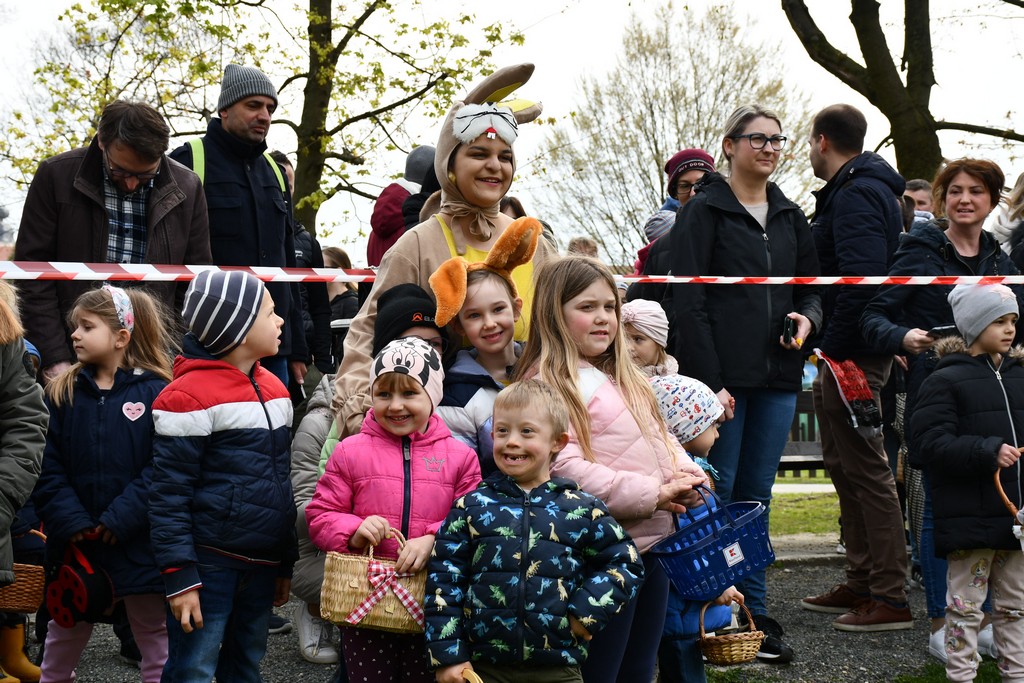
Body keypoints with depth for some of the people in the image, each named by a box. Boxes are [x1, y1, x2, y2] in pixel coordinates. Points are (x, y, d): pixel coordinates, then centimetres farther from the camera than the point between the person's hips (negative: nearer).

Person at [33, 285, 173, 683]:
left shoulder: (156, 393, -8)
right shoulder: (62, 393, 3)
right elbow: (47, 468, -2)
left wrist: (122, 518, -19)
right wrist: (69, 520, -13)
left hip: (138, 544, -3)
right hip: (74, 545, 4)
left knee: (156, 639, 10)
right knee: (62, 640, 20)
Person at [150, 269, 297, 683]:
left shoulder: (273, 388, 11)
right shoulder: (190, 396, -13)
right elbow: (168, 496, -14)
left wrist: (285, 562, 17)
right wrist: (179, 577, -16)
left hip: (261, 563, 7)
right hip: (209, 563, -7)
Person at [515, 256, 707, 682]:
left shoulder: (622, 377, 15)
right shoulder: (548, 384, -13)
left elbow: (659, 436, 21)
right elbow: (566, 469, -22)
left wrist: (684, 473, -2)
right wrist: (652, 494, -20)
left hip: (653, 542, 8)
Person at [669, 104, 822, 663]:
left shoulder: (789, 215, 16)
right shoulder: (705, 212, -2)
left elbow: (810, 285, 22)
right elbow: (690, 302, -8)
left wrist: (808, 317, -2)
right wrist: (709, 381, -15)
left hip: (777, 375, 6)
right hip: (722, 374, -5)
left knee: (757, 495, 9)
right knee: (716, 493, -2)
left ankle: (754, 615, 15)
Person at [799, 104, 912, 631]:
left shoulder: (856, 196, -14)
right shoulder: (859, 190, 19)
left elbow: (861, 278, -26)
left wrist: (835, 350, -23)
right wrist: (829, 351, 16)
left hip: (852, 353, -11)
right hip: (845, 353, 11)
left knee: (865, 470, -8)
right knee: (844, 467, 16)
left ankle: (890, 599, -3)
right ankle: (861, 583, 26)